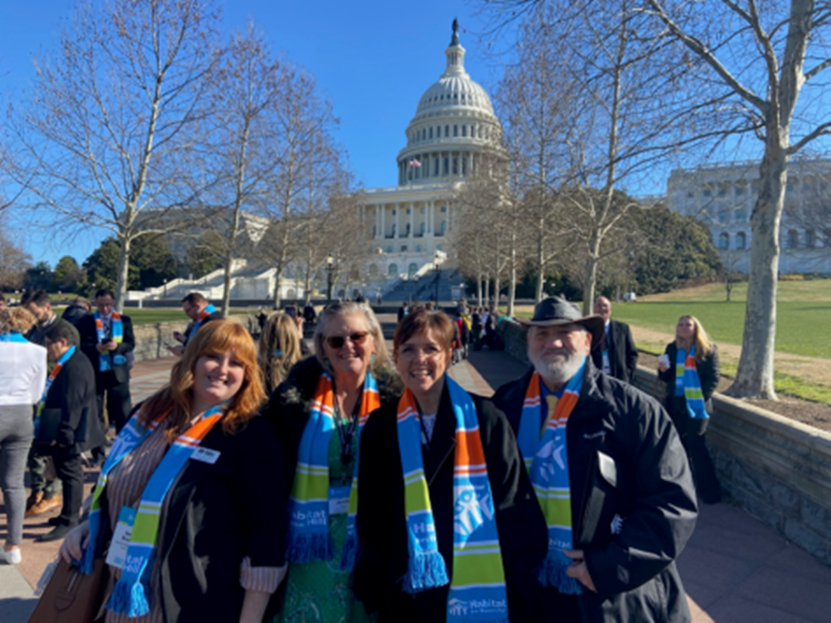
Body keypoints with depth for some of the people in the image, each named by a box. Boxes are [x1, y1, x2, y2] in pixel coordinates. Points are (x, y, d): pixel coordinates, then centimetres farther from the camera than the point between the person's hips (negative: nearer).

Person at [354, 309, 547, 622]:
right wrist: (373, 590, 1)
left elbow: (517, 512, -7)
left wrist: (515, 590, -7)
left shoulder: (485, 419, -11)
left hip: (477, 592, -1)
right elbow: (371, 520, 3)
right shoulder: (380, 427, -4)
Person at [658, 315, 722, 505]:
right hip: (675, 402, 4)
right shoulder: (672, 349, 6)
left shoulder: (708, 349, -3)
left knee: (696, 444, -6)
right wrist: (662, 370, -12)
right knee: (680, 443, 10)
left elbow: (713, 378, -6)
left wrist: (703, 397, -16)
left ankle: (709, 489, 7)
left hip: (696, 403, -4)